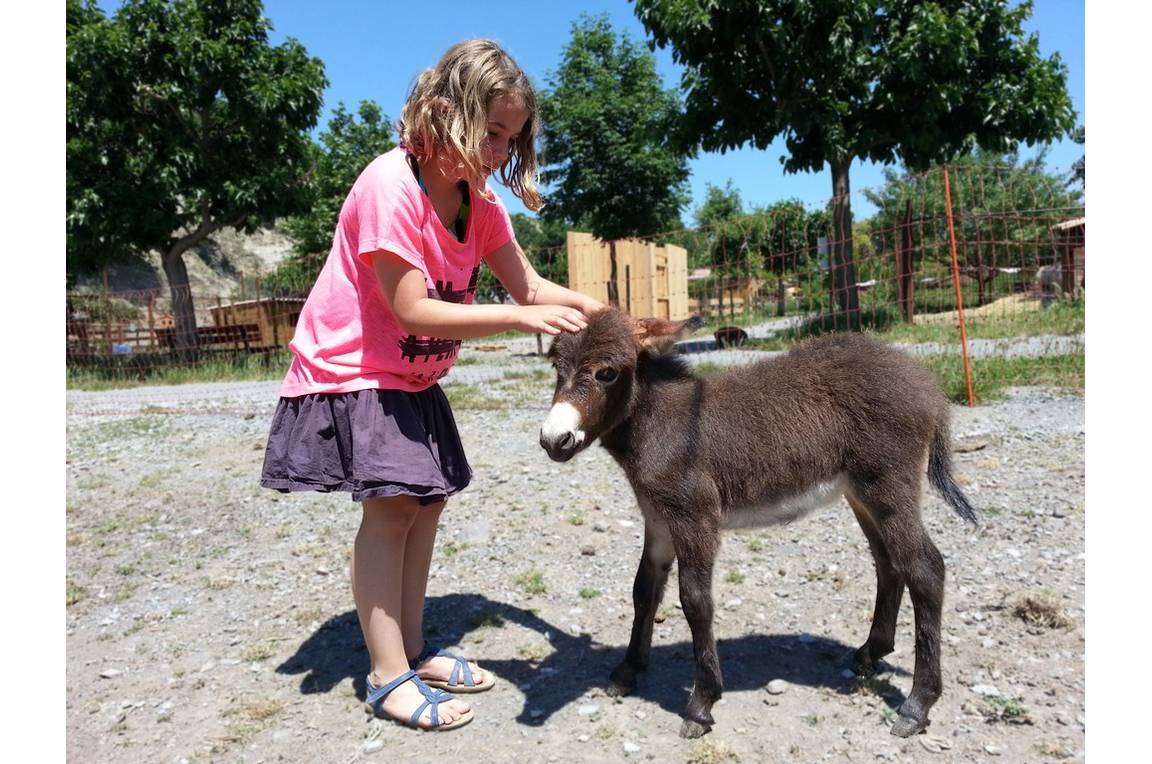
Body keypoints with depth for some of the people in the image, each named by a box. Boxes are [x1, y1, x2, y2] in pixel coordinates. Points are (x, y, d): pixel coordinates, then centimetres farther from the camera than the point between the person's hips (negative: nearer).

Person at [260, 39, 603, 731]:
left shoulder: (479, 200, -1)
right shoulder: (389, 185, -24)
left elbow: (530, 285, -2)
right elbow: (414, 312, -28)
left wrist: (599, 310, -20)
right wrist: (520, 318, -32)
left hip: (415, 377, 8)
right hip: (352, 371, -8)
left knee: (428, 500, 7)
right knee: (391, 506, -12)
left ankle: (413, 650, 21)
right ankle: (389, 678, 1)